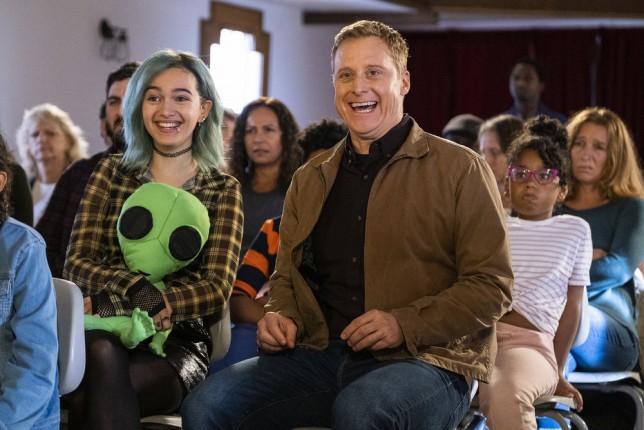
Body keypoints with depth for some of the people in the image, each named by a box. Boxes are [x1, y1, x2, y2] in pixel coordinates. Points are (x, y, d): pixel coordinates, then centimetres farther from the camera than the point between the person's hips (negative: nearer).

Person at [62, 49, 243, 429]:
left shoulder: (224, 190, 9)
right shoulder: (111, 172, 13)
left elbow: (217, 290, -3)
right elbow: (76, 264, 4)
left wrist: (109, 304, -15)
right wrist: (135, 289, -19)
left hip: (179, 340, -2)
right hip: (106, 331, 2)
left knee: (90, 397, -35)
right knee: (101, 353, -37)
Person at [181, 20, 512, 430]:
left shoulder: (460, 170, 2)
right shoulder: (310, 179, 18)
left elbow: (492, 287, -4)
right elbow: (287, 276, 26)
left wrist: (405, 325, -17)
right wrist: (279, 316, 2)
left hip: (425, 361, -4)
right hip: (321, 356, 5)